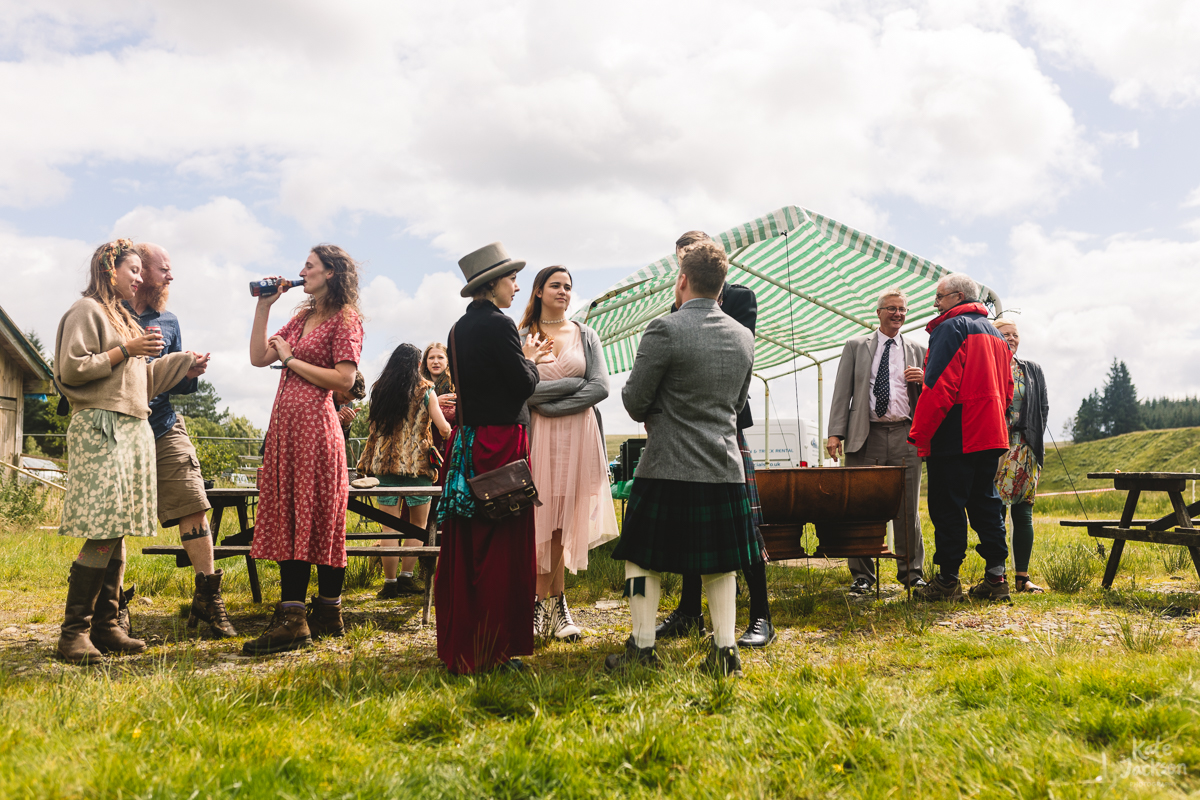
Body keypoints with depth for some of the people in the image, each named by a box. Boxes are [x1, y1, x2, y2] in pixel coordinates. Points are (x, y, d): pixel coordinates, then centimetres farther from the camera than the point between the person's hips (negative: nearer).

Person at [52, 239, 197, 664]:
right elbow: (70, 370, -12)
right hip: (99, 428, -9)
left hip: (134, 430, 9)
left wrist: (185, 360, 24)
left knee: (117, 534, 5)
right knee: (102, 534, -13)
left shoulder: (124, 318, 25)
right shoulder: (86, 311, -1)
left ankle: (105, 626, 9)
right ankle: (73, 634, -8)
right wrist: (125, 351, -10)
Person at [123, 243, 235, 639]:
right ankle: (116, 604, 14)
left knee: (194, 506, -5)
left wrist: (190, 375, -3)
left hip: (165, 428, 4)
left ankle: (207, 597, 2)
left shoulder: (168, 322, 16)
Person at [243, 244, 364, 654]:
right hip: (285, 423, 8)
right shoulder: (301, 317, 20)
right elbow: (259, 356, 15)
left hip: (315, 425, -8)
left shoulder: (344, 319, -4)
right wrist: (263, 306, 11)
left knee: (319, 519, -6)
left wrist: (290, 360, -9)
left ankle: (328, 614, 0)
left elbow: (344, 379, -15)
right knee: (289, 519, 6)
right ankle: (292, 617, 10)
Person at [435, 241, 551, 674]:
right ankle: (491, 649, 6)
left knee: (464, 547, 12)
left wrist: (523, 358, 18)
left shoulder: (460, 328, 13)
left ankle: (458, 646, 21)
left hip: (466, 442, 9)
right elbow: (524, 385, -12)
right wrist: (529, 359, 7)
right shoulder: (498, 324, -13)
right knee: (502, 547, -1)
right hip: (500, 443, -9)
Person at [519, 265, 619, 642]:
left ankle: (547, 602, 7)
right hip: (539, 437, -1)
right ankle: (554, 603, 4)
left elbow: (600, 387, 1)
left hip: (579, 436, 2)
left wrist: (551, 403, -7)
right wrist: (574, 382, -6)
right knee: (542, 521, -3)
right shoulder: (523, 337, 5)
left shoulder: (586, 336, 13)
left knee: (564, 522, 1)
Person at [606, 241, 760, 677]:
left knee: (641, 557, 9)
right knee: (719, 563, 15)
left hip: (667, 467, -5)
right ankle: (725, 648, 15)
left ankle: (642, 647, 14)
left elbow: (634, 400, -7)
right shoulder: (744, 337, 6)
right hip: (725, 468, 5)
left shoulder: (664, 330, -13)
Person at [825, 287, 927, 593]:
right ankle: (862, 574, 7)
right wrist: (835, 432, -4)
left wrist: (923, 380, -5)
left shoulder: (917, 351, 16)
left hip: (905, 434, 1)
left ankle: (911, 571, 14)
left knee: (908, 507, 2)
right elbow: (842, 391, 6)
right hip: (866, 435, -1)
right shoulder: (856, 346, 12)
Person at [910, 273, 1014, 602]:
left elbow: (938, 386, -17)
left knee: (947, 505, -3)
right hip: (990, 435, 9)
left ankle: (948, 579, 1)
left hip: (954, 436, -9)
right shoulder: (993, 332, 19)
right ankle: (996, 577, 10)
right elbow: (1006, 389, 22)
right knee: (985, 501, 11)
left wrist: (919, 434, -13)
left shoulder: (952, 327, -9)